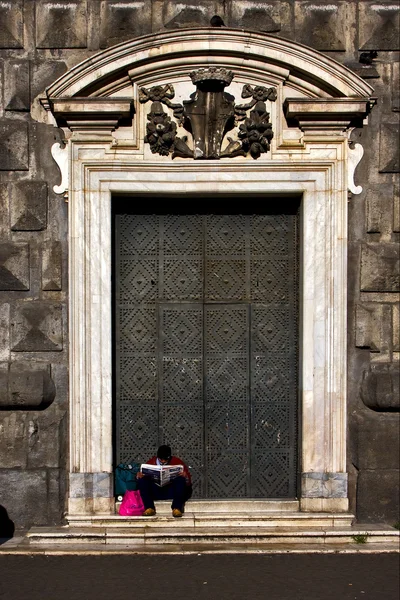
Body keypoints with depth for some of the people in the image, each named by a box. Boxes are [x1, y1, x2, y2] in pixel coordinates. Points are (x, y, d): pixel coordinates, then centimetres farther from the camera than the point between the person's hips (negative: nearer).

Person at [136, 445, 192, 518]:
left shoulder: (177, 462, -1)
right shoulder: (152, 462, 2)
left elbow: (188, 484, -3)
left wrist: (185, 477, -26)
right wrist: (139, 476, -22)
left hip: (171, 491, -2)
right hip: (156, 492, 2)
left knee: (180, 480, -28)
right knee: (142, 480, -20)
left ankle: (177, 508, -30)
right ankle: (149, 508, -24)